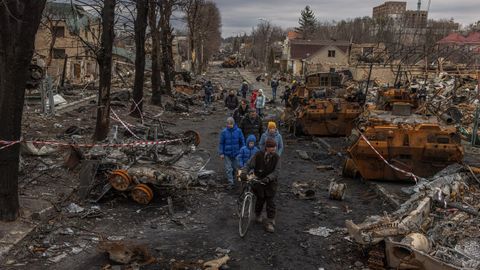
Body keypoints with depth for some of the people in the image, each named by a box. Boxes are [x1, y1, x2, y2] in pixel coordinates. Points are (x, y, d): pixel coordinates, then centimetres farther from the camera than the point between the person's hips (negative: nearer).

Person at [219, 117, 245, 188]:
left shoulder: (238, 131, -8)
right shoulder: (224, 132, -9)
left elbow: (242, 142, 3)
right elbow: (221, 143, -3)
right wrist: (221, 153, -5)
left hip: (236, 153, 2)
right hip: (227, 154, -2)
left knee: (235, 167, 18)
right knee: (228, 168, -2)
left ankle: (232, 176, 46)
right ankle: (230, 182, 6)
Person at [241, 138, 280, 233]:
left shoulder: (276, 157, -11)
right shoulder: (258, 155, -12)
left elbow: (276, 171, -17)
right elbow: (249, 165, -10)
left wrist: (268, 178, -33)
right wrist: (244, 173, -29)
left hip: (271, 183, 0)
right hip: (259, 182, 0)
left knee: (270, 202, -2)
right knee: (260, 200, 11)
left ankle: (270, 223, 6)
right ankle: (258, 215, 39)